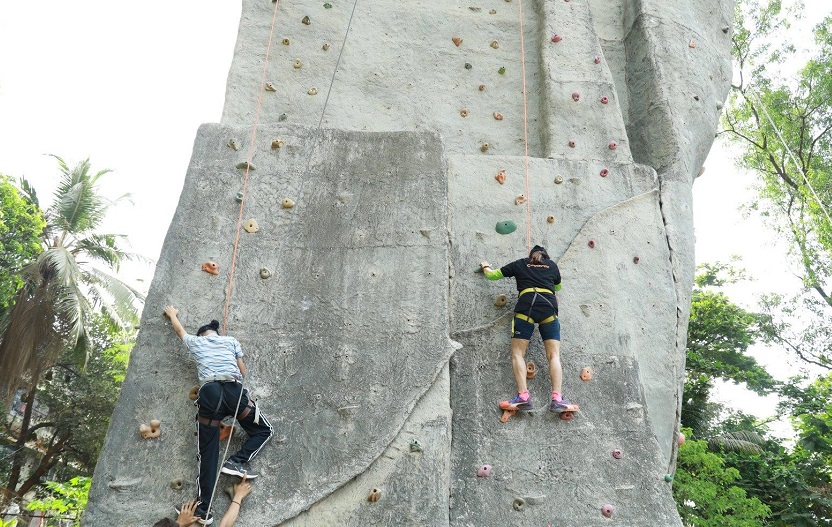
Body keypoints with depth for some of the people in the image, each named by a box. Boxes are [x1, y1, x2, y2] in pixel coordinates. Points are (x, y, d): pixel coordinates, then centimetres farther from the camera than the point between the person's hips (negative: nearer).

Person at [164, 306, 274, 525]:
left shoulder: (194, 341, 23)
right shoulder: (231, 341, 21)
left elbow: (179, 328, 45)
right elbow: (242, 372, 20)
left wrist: (172, 314, 65)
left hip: (209, 394, 1)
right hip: (233, 390, -1)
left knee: (207, 455, 5)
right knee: (264, 431, 17)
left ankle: (203, 509, 4)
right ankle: (237, 462, -3)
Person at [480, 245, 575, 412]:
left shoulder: (520, 263, 21)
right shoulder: (552, 265, 25)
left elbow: (492, 275, 28)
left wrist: (485, 266, 50)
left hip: (526, 306, -2)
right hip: (549, 307, 2)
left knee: (517, 353, 0)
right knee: (554, 355, 1)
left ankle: (523, 396, -15)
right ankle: (557, 398, -13)